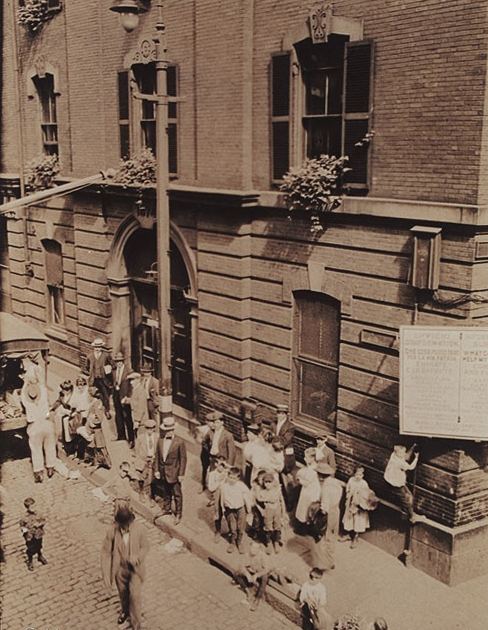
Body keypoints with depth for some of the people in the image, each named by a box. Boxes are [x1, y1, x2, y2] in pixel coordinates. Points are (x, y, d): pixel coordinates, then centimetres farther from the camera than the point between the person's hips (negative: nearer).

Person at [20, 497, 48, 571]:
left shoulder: (37, 514, -13)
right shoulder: (25, 517, -21)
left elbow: (43, 520, -1)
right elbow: (22, 525, -7)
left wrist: (40, 524, -19)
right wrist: (24, 529, -27)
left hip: (38, 534, 3)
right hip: (30, 536, -3)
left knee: (39, 547, 26)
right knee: (30, 550, 12)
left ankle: (40, 557, 55)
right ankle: (30, 562, 38)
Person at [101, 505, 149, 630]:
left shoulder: (138, 530, -20)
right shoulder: (112, 532, -20)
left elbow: (145, 546, -4)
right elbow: (106, 552, -12)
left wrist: (137, 556, -25)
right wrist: (106, 574, -16)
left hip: (135, 569, -1)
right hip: (120, 569, 2)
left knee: (134, 596, -7)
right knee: (123, 593, 23)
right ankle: (125, 610, 55)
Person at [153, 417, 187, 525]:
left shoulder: (179, 442, -15)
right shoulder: (160, 441, -2)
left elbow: (183, 459, -10)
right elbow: (157, 456, 6)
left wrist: (181, 474, -10)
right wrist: (156, 470, 1)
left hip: (174, 473, -4)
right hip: (162, 473, 4)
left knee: (177, 494, 8)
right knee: (165, 493, 20)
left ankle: (178, 514, 23)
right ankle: (166, 509, 41)